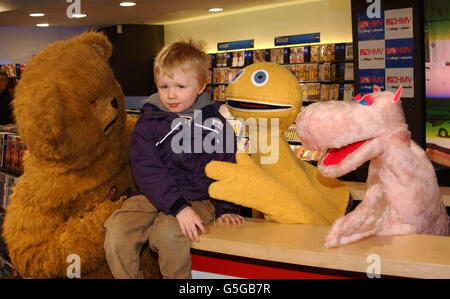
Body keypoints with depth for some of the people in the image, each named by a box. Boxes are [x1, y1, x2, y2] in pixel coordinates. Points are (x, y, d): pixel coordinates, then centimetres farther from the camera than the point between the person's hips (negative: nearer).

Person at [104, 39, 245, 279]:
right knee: (116, 234, -21)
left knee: (168, 234, -31)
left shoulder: (215, 124, 1)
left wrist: (227, 209, -2)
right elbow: (147, 170, -11)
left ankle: (177, 277, -5)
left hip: (198, 199, -2)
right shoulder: (148, 122, -1)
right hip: (154, 196, 2)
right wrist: (178, 206, -22)